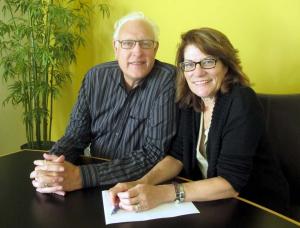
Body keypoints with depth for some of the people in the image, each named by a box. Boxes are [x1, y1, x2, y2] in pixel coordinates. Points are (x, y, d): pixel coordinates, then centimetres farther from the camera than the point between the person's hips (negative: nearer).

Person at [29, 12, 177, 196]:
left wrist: (81, 176, -26)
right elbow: (76, 135, 4)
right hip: (96, 187, 4)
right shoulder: (96, 77, 0)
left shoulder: (169, 80, -15)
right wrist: (51, 167, -18)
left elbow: (154, 154, -20)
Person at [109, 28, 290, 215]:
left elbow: (231, 182, -25)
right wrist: (140, 184, -20)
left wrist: (162, 193, -33)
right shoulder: (188, 100, -3)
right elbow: (178, 156, -3)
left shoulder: (242, 102, -21)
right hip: (208, 199, 5)